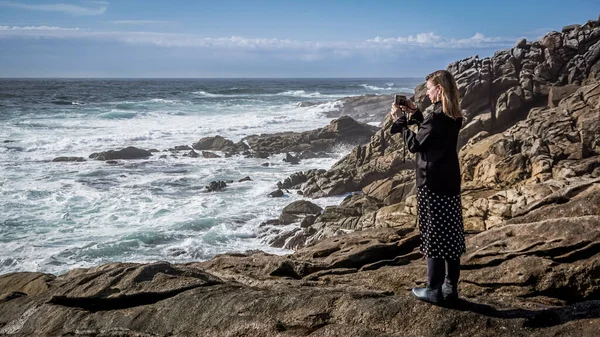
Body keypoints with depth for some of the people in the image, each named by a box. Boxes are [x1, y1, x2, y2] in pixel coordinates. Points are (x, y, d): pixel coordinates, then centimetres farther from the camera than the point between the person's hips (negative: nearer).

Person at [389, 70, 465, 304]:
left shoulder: (437, 116, -18)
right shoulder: (453, 117, 9)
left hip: (432, 184, -9)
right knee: (450, 235, 11)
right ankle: (451, 287, 19)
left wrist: (399, 121, -3)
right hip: (450, 182, 9)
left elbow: (415, 144, -12)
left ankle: (434, 290, 7)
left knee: (434, 236, -1)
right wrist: (415, 114, 19)